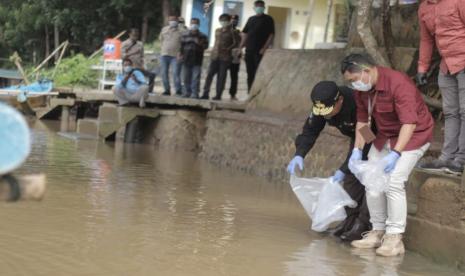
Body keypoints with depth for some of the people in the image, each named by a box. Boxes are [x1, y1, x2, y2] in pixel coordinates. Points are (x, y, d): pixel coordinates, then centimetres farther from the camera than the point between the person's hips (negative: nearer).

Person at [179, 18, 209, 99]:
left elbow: (206, 45, 4)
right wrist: (180, 55, 3)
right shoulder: (185, 35, 13)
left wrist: (200, 44, -15)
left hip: (197, 61, -3)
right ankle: (187, 92, 15)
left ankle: (195, 93, -8)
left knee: (196, 78, -8)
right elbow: (181, 46, 14)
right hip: (187, 60, 3)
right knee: (187, 77, 7)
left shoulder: (202, 36, 5)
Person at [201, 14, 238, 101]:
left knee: (222, 76, -4)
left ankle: (218, 95, -2)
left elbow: (236, 43, -1)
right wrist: (213, 50, 14)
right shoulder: (217, 31, 17)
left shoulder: (231, 32, 3)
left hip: (225, 57, -4)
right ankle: (205, 93, -3)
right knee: (210, 74, -4)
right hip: (215, 56, 4)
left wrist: (228, 48, -15)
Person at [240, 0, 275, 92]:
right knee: (250, 74, 7)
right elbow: (245, 34, 18)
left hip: (260, 51, -6)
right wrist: (241, 47, 6)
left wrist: (264, 48, -15)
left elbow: (271, 35, -6)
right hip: (249, 50, 6)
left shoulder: (268, 19, 1)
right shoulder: (251, 19, 17)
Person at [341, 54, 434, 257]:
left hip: (413, 135, -8)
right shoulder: (362, 89, -5)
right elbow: (362, 120, 2)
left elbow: (409, 122, -34)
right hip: (385, 136, 8)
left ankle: (394, 238, -12)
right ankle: (378, 232, 13)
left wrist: (396, 154, -41)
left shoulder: (398, 84, -30)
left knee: (394, 183, -19)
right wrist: (357, 150, -9)